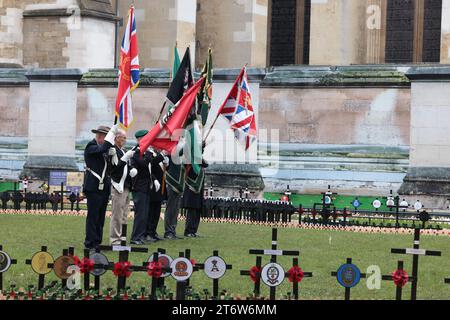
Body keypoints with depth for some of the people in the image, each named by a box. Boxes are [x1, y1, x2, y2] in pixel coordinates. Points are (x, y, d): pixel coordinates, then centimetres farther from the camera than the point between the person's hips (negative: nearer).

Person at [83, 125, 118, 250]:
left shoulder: (104, 148, 16)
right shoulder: (91, 147, -9)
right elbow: (102, 149, -30)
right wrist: (112, 133, -24)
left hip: (104, 188, 9)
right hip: (94, 188, -9)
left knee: (100, 216, 11)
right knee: (93, 216, -5)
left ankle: (97, 242, 17)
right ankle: (90, 243, -1)